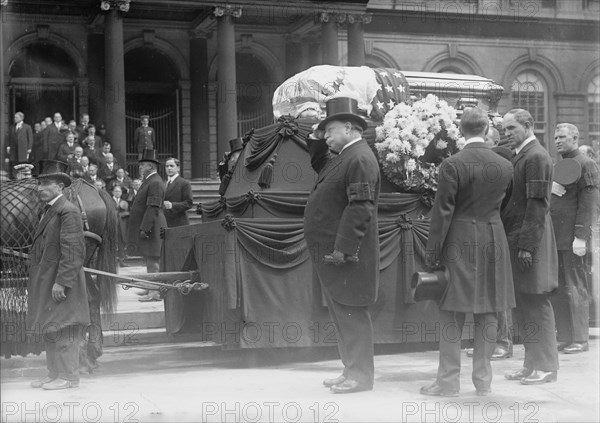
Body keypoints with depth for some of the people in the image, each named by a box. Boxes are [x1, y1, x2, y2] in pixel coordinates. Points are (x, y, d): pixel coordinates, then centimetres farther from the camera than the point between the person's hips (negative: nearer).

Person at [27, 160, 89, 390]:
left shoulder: (68, 211, -14)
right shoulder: (48, 211, 16)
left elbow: (73, 251, -20)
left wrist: (61, 282, -24)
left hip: (61, 284, -10)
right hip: (45, 283, 10)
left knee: (63, 330, -4)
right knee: (49, 331, 13)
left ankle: (68, 377, 3)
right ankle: (54, 374, 21)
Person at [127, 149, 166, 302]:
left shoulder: (155, 183, -15)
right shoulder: (149, 181, 18)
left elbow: (153, 208, -22)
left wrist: (144, 228, -23)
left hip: (151, 227, -10)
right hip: (145, 226, 10)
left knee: (152, 260, -9)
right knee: (150, 260, 12)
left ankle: (155, 292, -8)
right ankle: (151, 288, 17)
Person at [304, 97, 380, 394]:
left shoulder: (360, 159, -15)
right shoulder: (343, 157, 15)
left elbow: (360, 208, -22)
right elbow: (320, 167, 35)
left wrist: (343, 249, -25)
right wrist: (316, 143, 16)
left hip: (346, 256, -10)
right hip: (331, 253, 10)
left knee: (351, 314, -4)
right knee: (341, 315, 15)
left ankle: (360, 376, 4)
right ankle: (352, 370, 23)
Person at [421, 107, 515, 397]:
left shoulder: (452, 165, -12)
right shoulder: (505, 166, 2)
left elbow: (442, 212, -11)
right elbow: (501, 204, 12)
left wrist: (432, 253, -6)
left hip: (459, 242, -4)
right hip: (493, 242, 4)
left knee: (452, 314, 3)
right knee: (487, 313, 10)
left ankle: (449, 381, 5)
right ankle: (483, 380, 16)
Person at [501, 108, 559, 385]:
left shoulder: (536, 157, -13)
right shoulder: (520, 155, 16)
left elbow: (537, 205, -19)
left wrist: (527, 245, -21)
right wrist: (517, 242, 14)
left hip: (529, 240, -9)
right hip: (516, 239, 9)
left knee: (536, 304, -3)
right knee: (524, 305, 13)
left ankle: (546, 367, 5)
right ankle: (532, 363, 20)